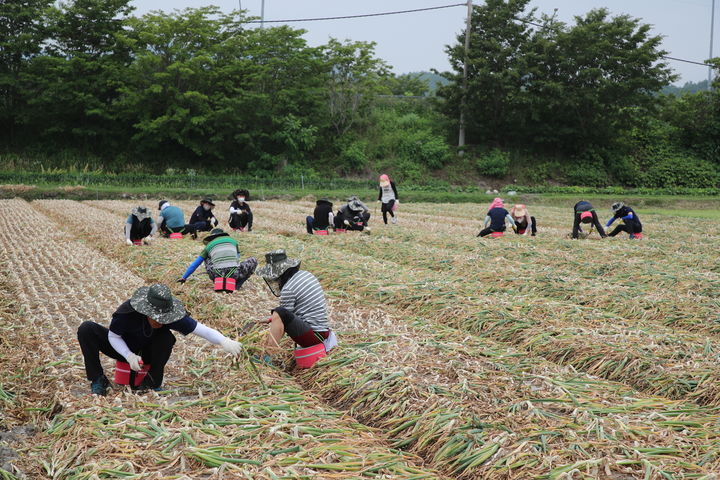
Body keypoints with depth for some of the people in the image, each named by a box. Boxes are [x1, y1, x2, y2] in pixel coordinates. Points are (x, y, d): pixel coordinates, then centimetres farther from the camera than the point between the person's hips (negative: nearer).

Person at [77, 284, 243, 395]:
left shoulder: (171, 317, -28)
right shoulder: (126, 312, -33)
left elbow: (201, 329, -31)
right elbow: (113, 336, -17)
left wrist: (224, 341, -46)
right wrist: (129, 356, -33)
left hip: (146, 353, 1)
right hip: (122, 349, -1)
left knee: (167, 337, -31)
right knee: (86, 329, -26)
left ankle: (152, 383, -12)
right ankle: (98, 380, -12)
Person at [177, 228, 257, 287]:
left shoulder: (209, 245, 24)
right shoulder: (233, 240, 26)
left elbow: (194, 265, 30)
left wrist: (184, 277, 44)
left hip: (218, 275, 2)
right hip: (235, 274, -2)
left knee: (207, 258, 32)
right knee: (253, 260, 23)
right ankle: (237, 284, 9)